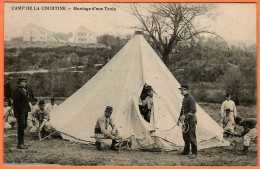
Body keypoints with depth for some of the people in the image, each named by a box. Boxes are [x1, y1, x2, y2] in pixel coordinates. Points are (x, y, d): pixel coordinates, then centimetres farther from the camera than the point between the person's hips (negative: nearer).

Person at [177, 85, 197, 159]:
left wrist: (186, 116, -27)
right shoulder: (184, 98, 14)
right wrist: (179, 119, 19)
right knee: (185, 136, 14)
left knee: (192, 137, -5)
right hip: (186, 121, 9)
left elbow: (193, 110, -21)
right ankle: (186, 151, 25)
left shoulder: (190, 98, -14)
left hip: (191, 120, -9)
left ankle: (194, 153, 1)